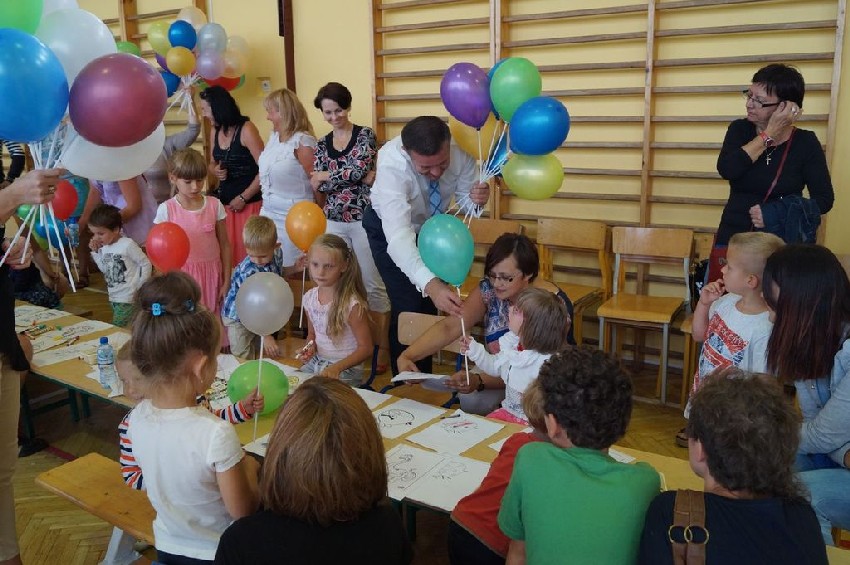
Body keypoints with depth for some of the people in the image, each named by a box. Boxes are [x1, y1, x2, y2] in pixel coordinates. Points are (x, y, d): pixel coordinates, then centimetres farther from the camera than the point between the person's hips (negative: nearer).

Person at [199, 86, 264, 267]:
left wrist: (243, 197, -12)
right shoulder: (215, 132, 9)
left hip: (249, 203, -6)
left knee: (247, 254, -4)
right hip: (224, 202, 6)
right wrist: (215, 171, -1)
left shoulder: (246, 129, -11)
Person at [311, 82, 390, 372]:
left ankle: (383, 347, 9)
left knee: (372, 284, 0)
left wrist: (326, 176, -4)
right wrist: (360, 177, -13)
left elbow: (359, 169, -17)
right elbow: (317, 186, -2)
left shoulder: (365, 135, -2)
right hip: (334, 221, 5)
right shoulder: (322, 144, 10)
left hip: (363, 218, -4)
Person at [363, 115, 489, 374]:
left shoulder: (461, 154, -30)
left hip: (431, 226, 4)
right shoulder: (391, 163, -41)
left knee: (430, 303, 9)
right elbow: (398, 233, -51)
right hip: (391, 227, -4)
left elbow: (465, 200, -14)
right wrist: (430, 284, -65)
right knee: (408, 307, -13)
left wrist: (476, 199, -39)